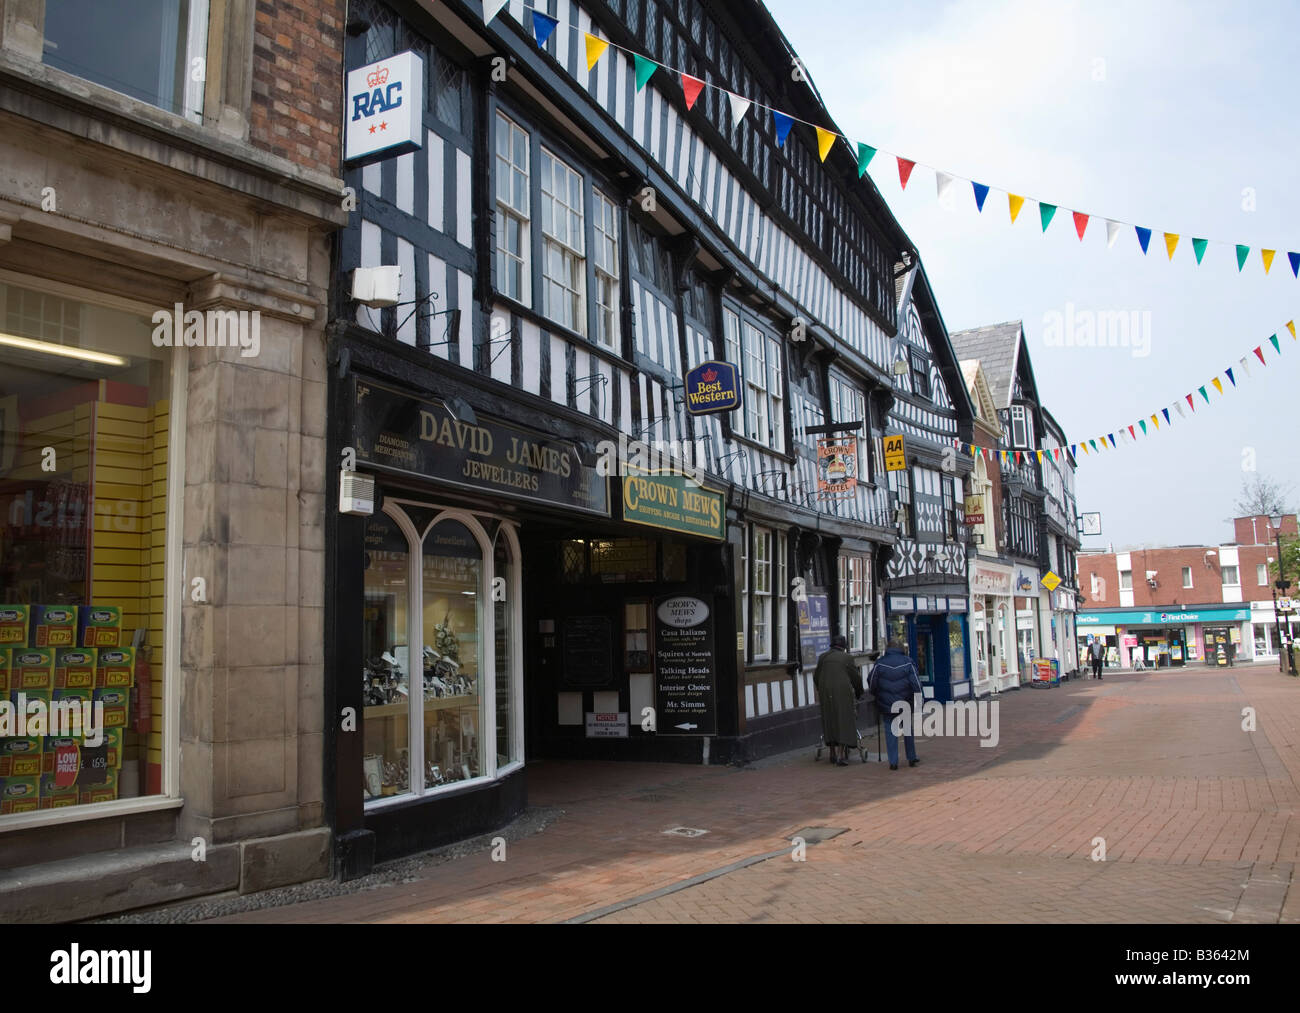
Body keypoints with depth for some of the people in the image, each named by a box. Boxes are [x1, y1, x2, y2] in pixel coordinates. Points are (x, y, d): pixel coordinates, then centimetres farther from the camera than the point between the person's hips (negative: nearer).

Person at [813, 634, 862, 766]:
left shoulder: (822, 657, 8)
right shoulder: (846, 658, -2)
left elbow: (816, 677, 14)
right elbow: (856, 678, 2)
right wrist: (858, 693, 20)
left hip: (825, 693, 4)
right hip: (843, 692, -4)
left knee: (829, 721, 13)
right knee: (844, 722, 0)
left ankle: (832, 754, 20)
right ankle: (842, 755, -7)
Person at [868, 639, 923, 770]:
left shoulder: (880, 663, -3)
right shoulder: (908, 662, -4)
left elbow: (872, 682, -1)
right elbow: (916, 683, -7)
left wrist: (876, 695, 15)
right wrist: (917, 700, 0)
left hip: (886, 705, -1)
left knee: (890, 732, 5)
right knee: (908, 730, 18)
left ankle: (893, 762, 1)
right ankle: (911, 758, 24)